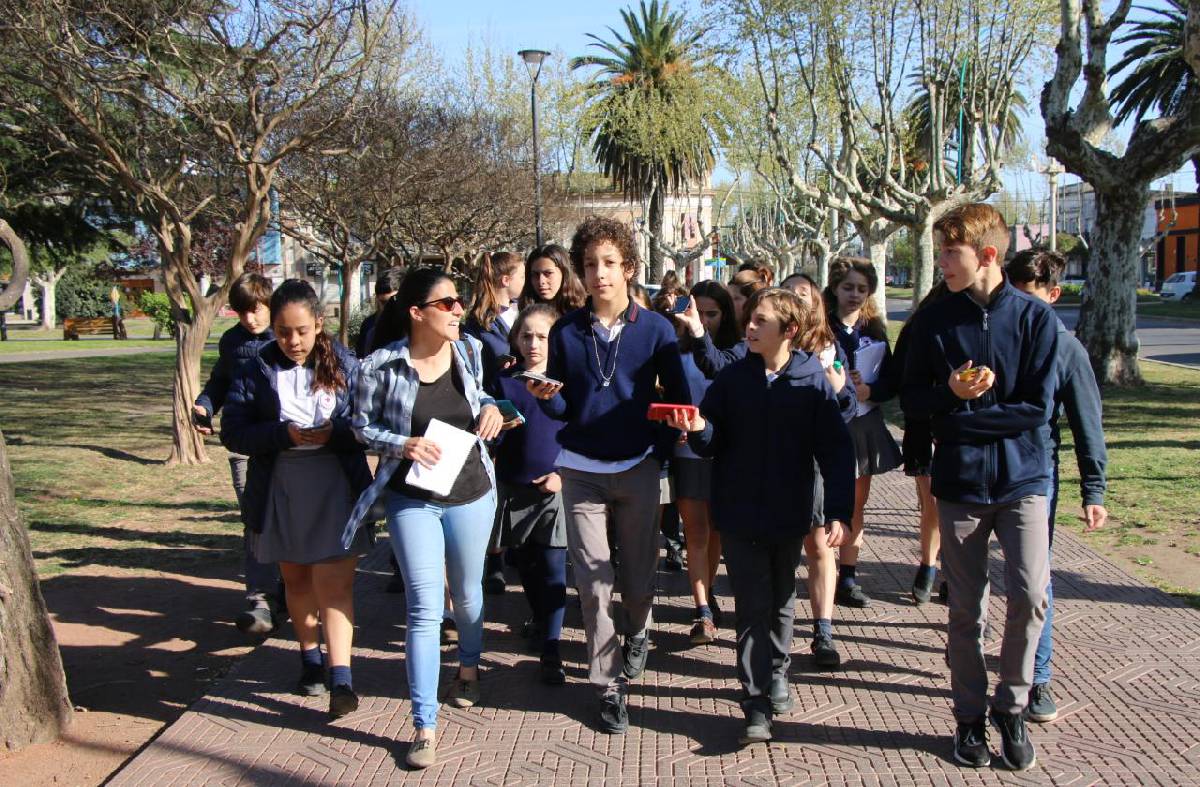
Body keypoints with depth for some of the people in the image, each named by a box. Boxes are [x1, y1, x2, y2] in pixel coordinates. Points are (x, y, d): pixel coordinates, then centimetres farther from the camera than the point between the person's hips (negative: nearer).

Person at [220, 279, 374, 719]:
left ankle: (341, 679, -8)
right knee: (296, 580, 17)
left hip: (336, 489, -2)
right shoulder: (257, 371, -2)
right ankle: (310, 657, 36)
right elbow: (233, 432, -7)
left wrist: (335, 431, -24)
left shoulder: (344, 366, -3)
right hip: (280, 492, 2)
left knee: (335, 584, -8)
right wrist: (284, 434, -22)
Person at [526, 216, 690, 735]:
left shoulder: (655, 329, -3)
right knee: (592, 581, 0)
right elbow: (560, 410, 2)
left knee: (639, 575, 10)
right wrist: (547, 395, -20)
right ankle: (609, 684, 13)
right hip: (581, 469, 0)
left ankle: (637, 631, 44)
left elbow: (677, 396, -1)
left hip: (637, 467, 0)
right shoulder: (566, 331, -1)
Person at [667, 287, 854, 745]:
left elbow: (836, 451, -8)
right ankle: (757, 702, 7)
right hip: (739, 514, 0)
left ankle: (776, 674, 39)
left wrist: (838, 512, -15)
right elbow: (711, 445, -1)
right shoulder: (732, 378, -2)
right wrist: (698, 429, -23)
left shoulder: (812, 380, -7)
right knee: (753, 607, 1)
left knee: (781, 602, 17)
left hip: (789, 515, 0)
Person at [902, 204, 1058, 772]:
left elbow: (1037, 408, -9)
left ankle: (1011, 708, 11)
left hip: (1022, 480, -1)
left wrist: (962, 413, -13)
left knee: (1030, 594, -12)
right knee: (966, 610, 7)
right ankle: (970, 716, 23)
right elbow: (912, 400, 2)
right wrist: (952, 393, -18)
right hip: (960, 484, 1)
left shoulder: (1035, 317, -5)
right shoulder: (934, 320, 0)